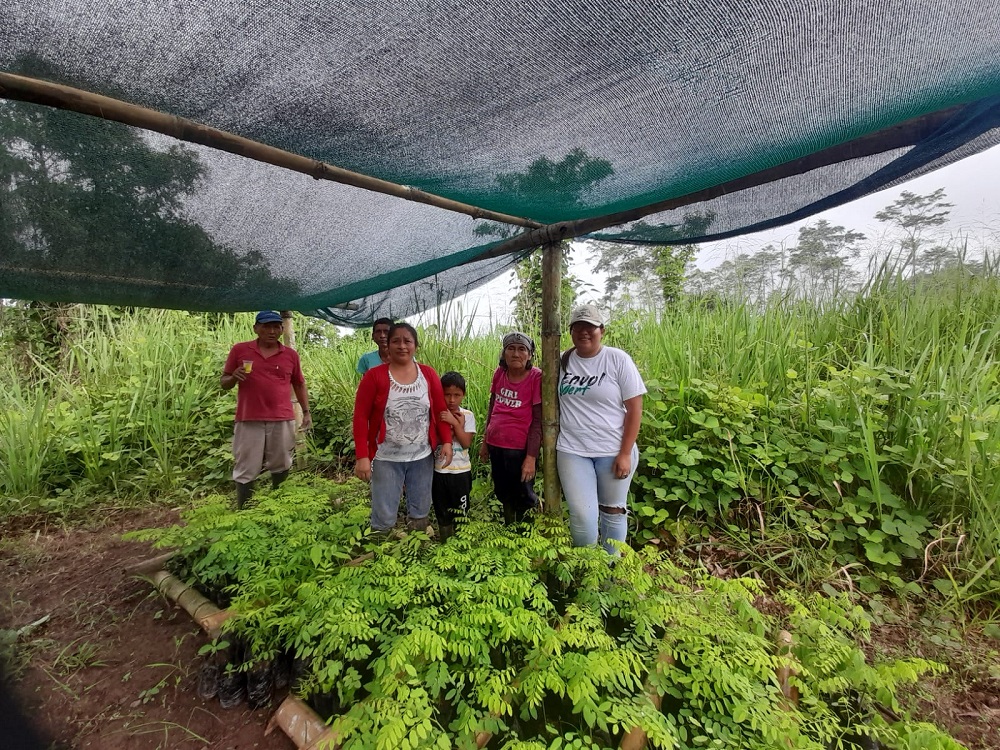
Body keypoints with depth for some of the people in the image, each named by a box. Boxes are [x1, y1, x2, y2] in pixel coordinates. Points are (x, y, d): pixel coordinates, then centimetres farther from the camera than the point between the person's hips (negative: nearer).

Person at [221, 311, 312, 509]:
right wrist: (234, 377, -14)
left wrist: (306, 412, 9)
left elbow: (299, 384, 16)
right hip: (249, 420, -1)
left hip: (282, 420, 1)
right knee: (246, 470, 4)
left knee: (281, 467, 11)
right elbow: (224, 383, 10)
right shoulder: (239, 350, 4)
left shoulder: (291, 354, 7)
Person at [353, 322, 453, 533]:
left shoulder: (429, 375, 0)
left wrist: (447, 441, -9)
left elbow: (440, 411, 3)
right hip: (386, 459, -2)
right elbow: (361, 417, -9)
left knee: (420, 514, 17)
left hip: (422, 457, 3)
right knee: (384, 517, 5)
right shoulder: (374, 376, -8)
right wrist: (362, 456, -14)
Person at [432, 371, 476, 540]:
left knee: (461, 510, 12)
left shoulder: (467, 415, -6)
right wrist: (453, 428, -21)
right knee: (442, 510, 14)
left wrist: (455, 423, -23)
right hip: (440, 470, 1)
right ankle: (445, 541, 33)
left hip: (461, 470, 0)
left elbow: (466, 443, -13)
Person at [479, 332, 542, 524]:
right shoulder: (499, 373, 0)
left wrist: (531, 456, -17)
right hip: (496, 445, 6)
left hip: (520, 449, -5)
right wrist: (485, 441, 14)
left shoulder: (537, 377, -14)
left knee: (523, 499, 12)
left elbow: (539, 420, -14)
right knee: (503, 494, 23)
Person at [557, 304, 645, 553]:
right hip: (572, 451, 2)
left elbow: (635, 409, -6)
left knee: (613, 512, 12)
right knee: (583, 516, -2)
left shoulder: (618, 359, -5)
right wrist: (550, 443, 6)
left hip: (614, 452, -1)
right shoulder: (562, 361, 3)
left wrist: (625, 454, -10)